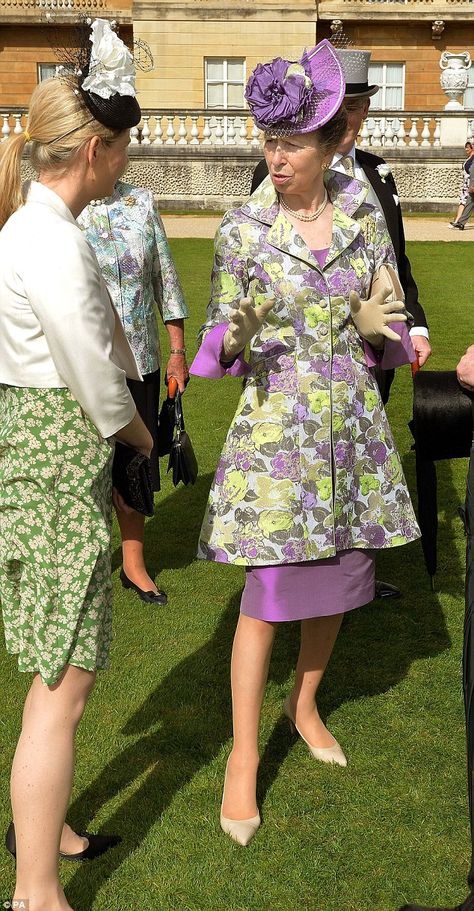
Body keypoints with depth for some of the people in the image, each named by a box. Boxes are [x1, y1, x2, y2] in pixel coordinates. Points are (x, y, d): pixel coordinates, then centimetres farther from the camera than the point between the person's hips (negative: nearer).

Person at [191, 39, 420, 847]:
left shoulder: (365, 221, 2)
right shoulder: (241, 231, -5)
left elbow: (391, 333, 9)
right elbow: (222, 345, -1)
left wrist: (378, 325, -14)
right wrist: (237, 336, -23)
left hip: (352, 420, 4)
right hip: (275, 423, -3)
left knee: (338, 578, 14)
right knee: (268, 592, -3)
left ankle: (305, 705, 38)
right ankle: (243, 755, 13)